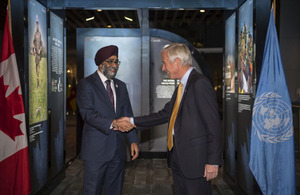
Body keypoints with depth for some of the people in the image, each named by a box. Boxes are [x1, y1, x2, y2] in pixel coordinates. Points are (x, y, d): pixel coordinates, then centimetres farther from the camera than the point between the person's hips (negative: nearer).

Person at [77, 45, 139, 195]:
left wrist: (133, 140, 4)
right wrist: (113, 123, -28)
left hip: (118, 149, 5)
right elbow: (87, 113, -16)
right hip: (96, 149, -5)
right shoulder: (86, 84, -4)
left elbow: (127, 115, 13)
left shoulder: (121, 86, 14)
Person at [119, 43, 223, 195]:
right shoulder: (181, 86, 13)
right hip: (177, 158, 9)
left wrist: (213, 161, -19)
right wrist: (133, 121, 14)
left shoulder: (200, 84, -16)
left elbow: (214, 125, -19)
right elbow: (165, 114, 16)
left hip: (195, 159, -9)